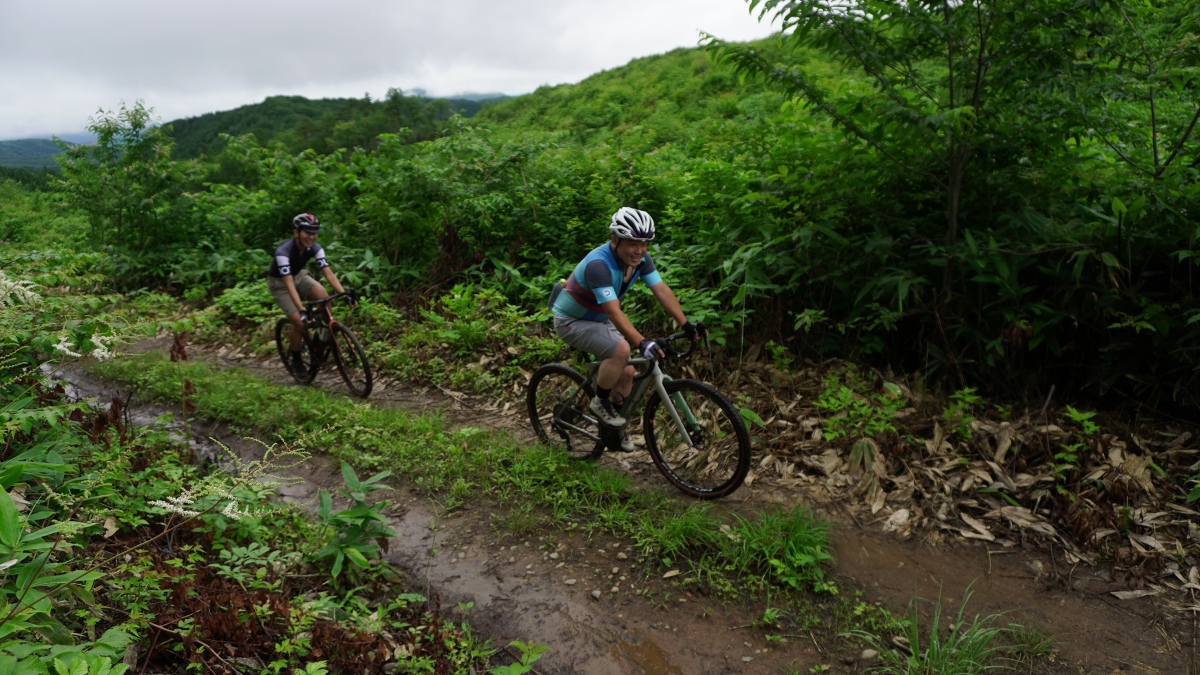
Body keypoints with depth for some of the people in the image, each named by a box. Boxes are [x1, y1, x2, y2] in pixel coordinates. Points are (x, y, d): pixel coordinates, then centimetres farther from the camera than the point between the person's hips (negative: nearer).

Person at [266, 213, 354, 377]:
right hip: (279, 284, -4)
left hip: (299, 276, 4)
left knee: (323, 296, -27)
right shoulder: (283, 251, -35)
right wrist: (301, 310, -49)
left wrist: (344, 294, -38)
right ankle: (295, 359, 6)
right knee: (299, 321, -18)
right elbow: (289, 284, -41)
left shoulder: (315, 248, -20)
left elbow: (328, 273, -25)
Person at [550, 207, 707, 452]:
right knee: (621, 349, -31)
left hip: (599, 320, 8)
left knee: (626, 373, 1)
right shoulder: (598, 264, -35)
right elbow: (614, 311, -42)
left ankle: (616, 428, 25)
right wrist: (642, 343, -52)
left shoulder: (639, 258, -12)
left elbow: (662, 290, -18)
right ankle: (600, 403, -7)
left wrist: (687, 325, -28)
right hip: (572, 321, -8)